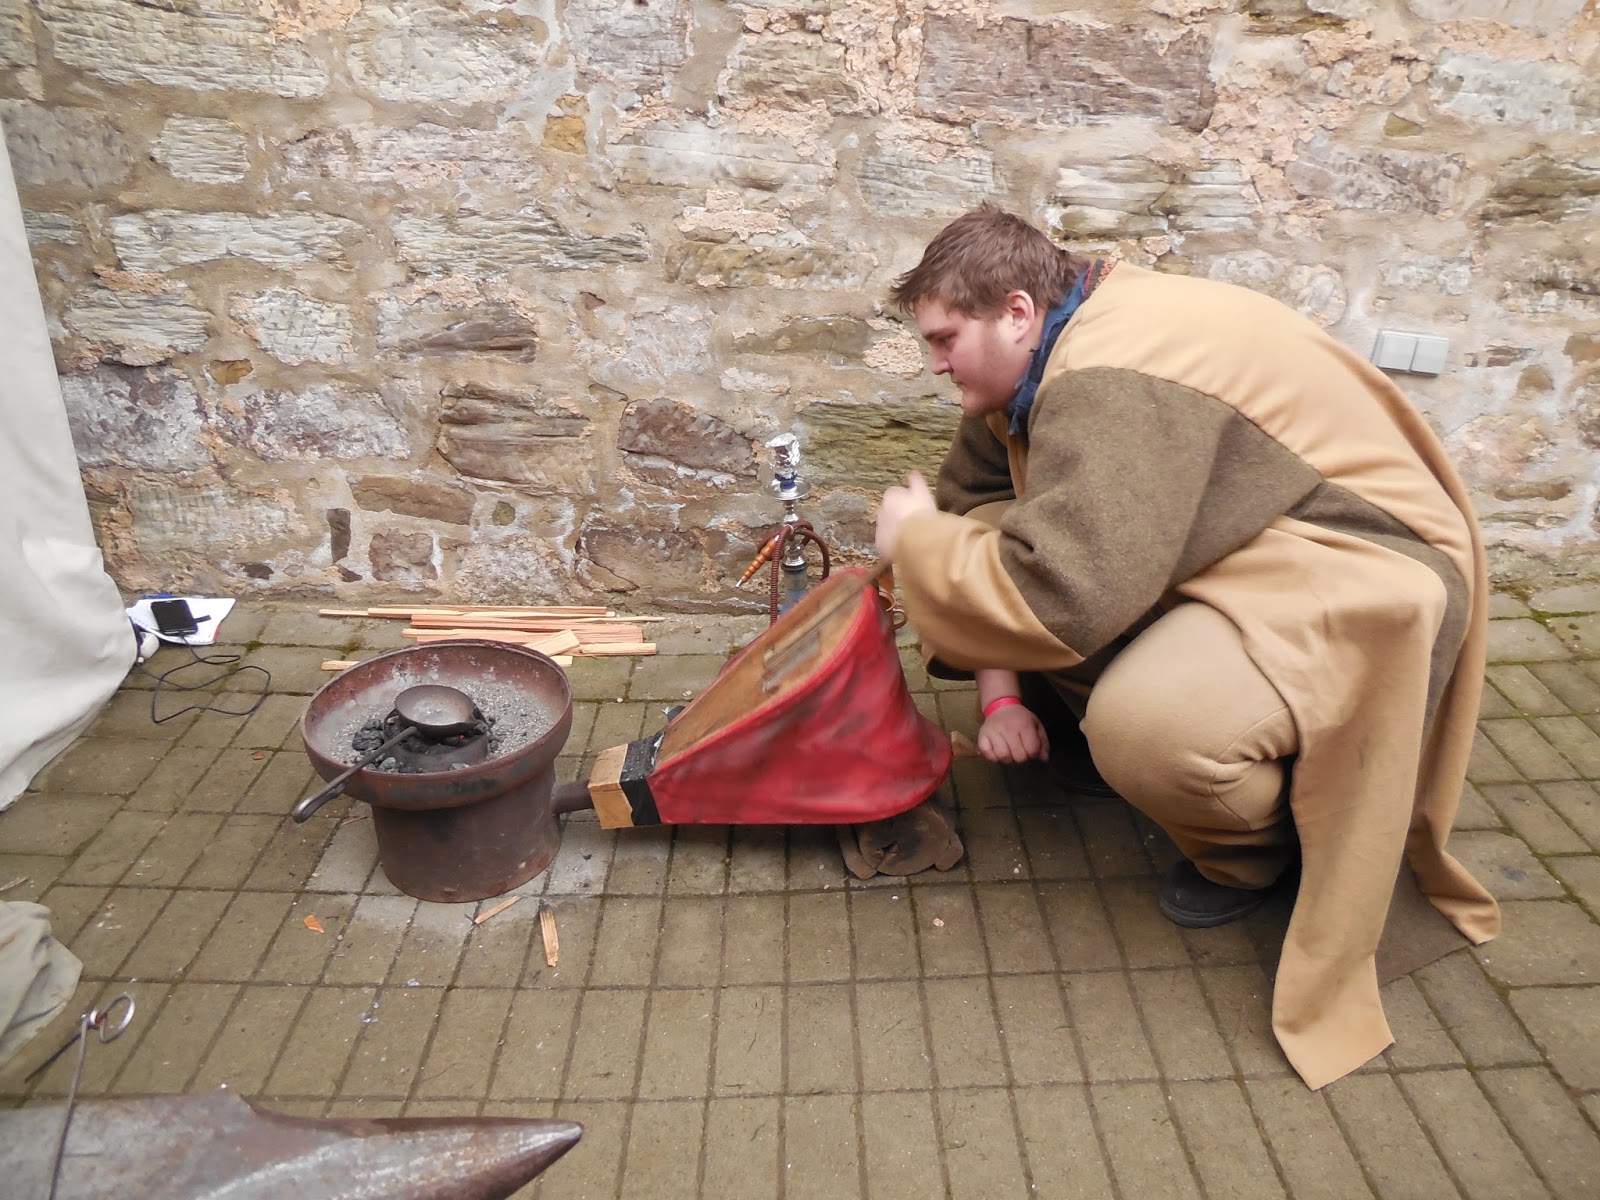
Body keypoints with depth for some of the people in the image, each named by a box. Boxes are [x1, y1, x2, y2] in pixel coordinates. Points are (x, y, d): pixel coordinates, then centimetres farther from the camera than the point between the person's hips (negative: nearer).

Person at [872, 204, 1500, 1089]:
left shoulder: (1109, 384, -28)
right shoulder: (1048, 360, 4)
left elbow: (1061, 589, -38)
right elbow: (976, 496, 7)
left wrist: (918, 538, -18)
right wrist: (999, 694, -3)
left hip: (1357, 584, -10)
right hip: (1239, 561, 10)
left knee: (1139, 722, -36)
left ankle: (1260, 847, 1)